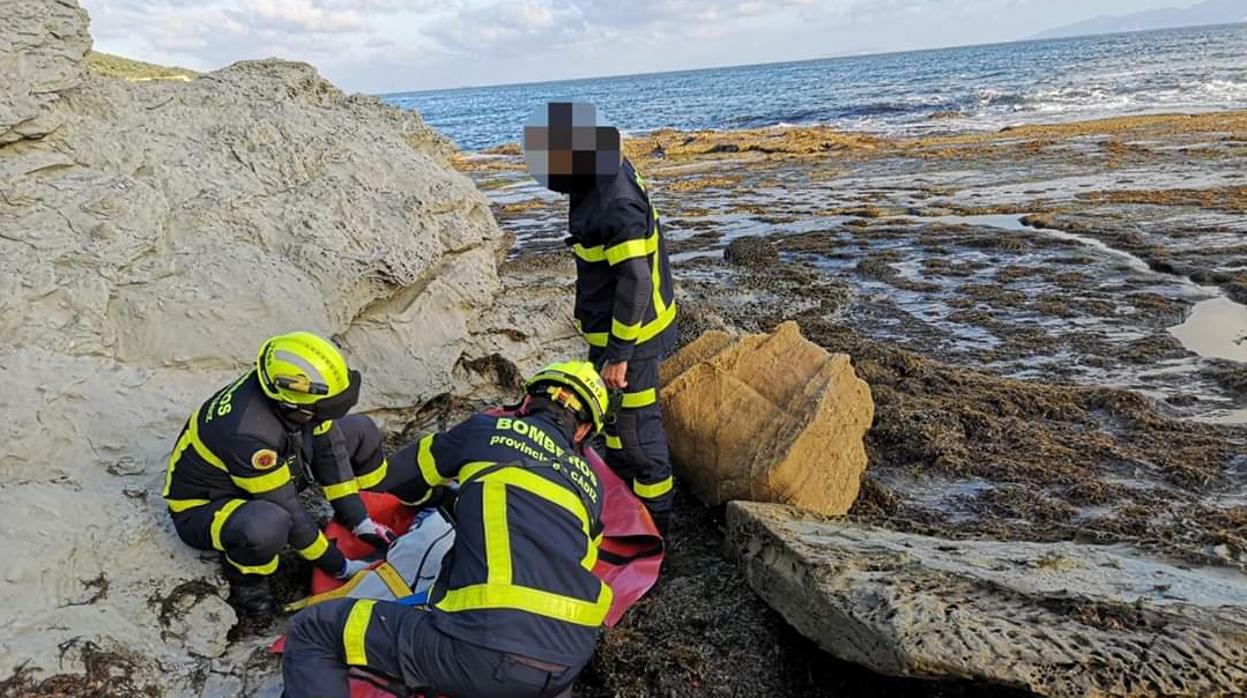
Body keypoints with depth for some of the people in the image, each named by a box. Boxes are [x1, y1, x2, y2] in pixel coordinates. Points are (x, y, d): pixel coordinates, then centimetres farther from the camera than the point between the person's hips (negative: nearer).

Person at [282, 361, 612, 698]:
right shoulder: (590, 481, 22)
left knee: (311, 632, 10)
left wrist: (437, 492, 52)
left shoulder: (487, 429, 13)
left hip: (486, 647, -5)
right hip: (568, 664, 5)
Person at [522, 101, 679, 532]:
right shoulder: (607, 179, 3)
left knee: (636, 425, 2)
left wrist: (619, 354, -24)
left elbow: (635, 282, -29)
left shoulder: (617, 205, -28)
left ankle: (653, 519, 19)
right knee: (611, 410, 24)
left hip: (628, 335, -10)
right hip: (609, 328, 10)